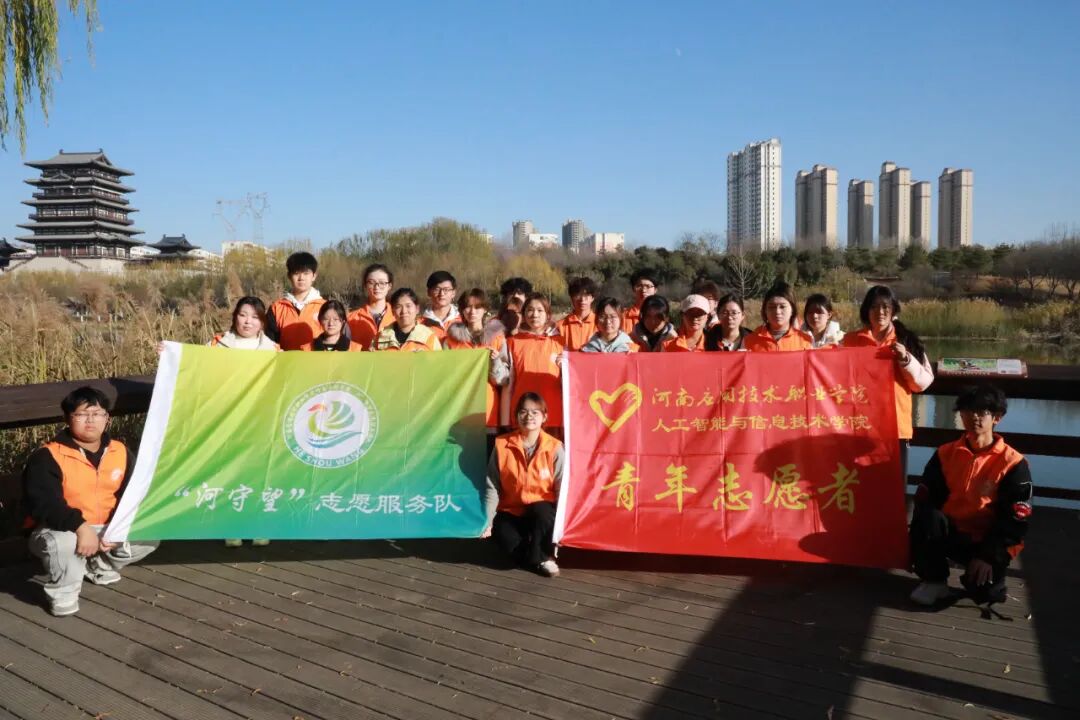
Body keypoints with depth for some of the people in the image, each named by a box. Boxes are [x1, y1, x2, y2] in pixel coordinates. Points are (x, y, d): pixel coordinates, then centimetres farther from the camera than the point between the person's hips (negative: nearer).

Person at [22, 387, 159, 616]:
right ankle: (62, 590, -8)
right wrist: (80, 526, -40)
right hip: (61, 531, -5)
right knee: (62, 542, -39)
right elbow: (42, 503, -27)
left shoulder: (120, 453, -1)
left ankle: (99, 565, 16)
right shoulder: (47, 457, -15)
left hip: (104, 531, 5)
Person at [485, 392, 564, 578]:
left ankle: (535, 556, -10)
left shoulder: (554, 447, -10)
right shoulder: (502, 445, -7)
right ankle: (541, 558, -6)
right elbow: (492, 487, -3)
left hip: (542, 512, -1)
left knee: (541, 512, -36)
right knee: (502, 533, -31)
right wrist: (487, 521, -9)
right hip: (511, 512, 1)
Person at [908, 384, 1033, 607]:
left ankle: (981, 579, 11)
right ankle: (934, 581, -10)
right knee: (928, 518, -31)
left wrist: (989, 556, -18)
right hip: (950, 535, 2)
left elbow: (1015, 521, -9)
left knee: (985, 590, -28)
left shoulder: (1013, 464, -6)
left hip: (987, 542, -2)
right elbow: (924, 499, 1)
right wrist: (922, 540, -13)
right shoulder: (945, 454, 3)